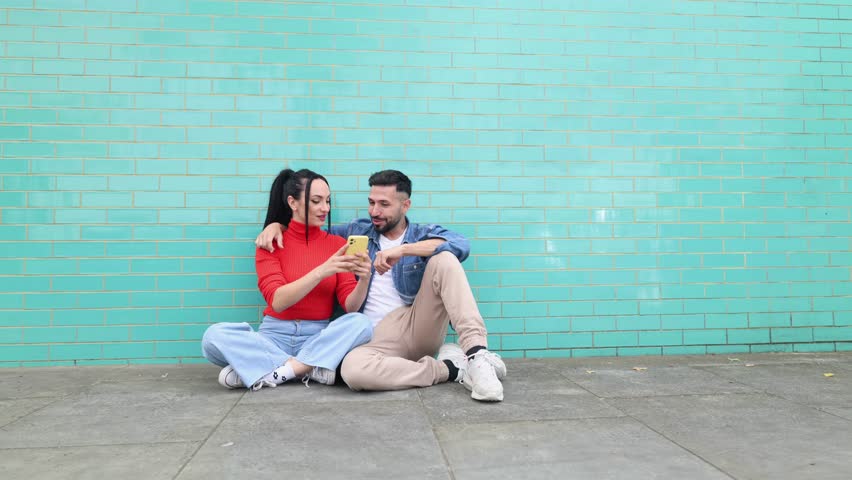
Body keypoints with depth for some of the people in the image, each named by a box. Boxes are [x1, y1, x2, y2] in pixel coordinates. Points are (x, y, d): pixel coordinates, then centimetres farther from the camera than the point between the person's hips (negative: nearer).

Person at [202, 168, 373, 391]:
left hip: (319, 338, 1)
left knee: (362, 323, -29)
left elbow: (351, 307, -4)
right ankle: (310, 368, -23)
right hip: (274, 336, 0)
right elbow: (277, 301, -15)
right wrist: (321, 272, -28)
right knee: (214, 335, -26)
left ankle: (266, 372, -23)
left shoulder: (337, 244, 3)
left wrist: (364, 280, -26)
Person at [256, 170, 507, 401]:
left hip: (420, 325, -1)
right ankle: (451, 368, -19)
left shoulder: (425, 235, 9)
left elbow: (461, 244, -15)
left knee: (444, 260, -24)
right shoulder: (358, 231, 17)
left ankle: (476, 354, -33)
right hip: (380, 337, 1)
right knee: (353, 369, -35)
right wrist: (277, 225, 7)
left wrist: (403, 249, -24)